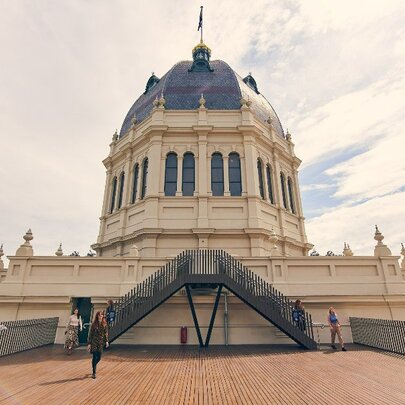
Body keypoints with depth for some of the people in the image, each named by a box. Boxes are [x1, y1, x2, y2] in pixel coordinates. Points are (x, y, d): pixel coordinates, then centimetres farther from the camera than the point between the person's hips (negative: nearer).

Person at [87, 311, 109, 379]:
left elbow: (106, 333, 1)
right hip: (94, 341, -2)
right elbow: (90, 334, 0)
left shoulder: (105, 324, 1)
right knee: (95, 357, -5)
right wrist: (89, 343, -3)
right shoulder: (94, 324, -3)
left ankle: (94, 365, 38)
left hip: (101, 342, 2)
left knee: (99, 358, 6)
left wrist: (106, 341, -9)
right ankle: (94, 373, 8)